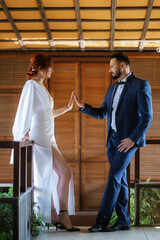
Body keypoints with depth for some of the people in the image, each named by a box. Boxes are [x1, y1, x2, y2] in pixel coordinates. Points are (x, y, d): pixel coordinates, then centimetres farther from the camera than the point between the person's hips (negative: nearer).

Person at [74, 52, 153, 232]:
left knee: (114, 178, -10)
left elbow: (147, 116, -12)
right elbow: (102, 113, 19)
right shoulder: (112, 88, 17)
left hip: (128, 140, -7)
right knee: (120, 180, 9)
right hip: (113, 139, 7)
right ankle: (123, 221, 16)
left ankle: (101, 221, -7)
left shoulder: (141, 85, -7)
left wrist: (133, 138, -18)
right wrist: (83, 106, 5)